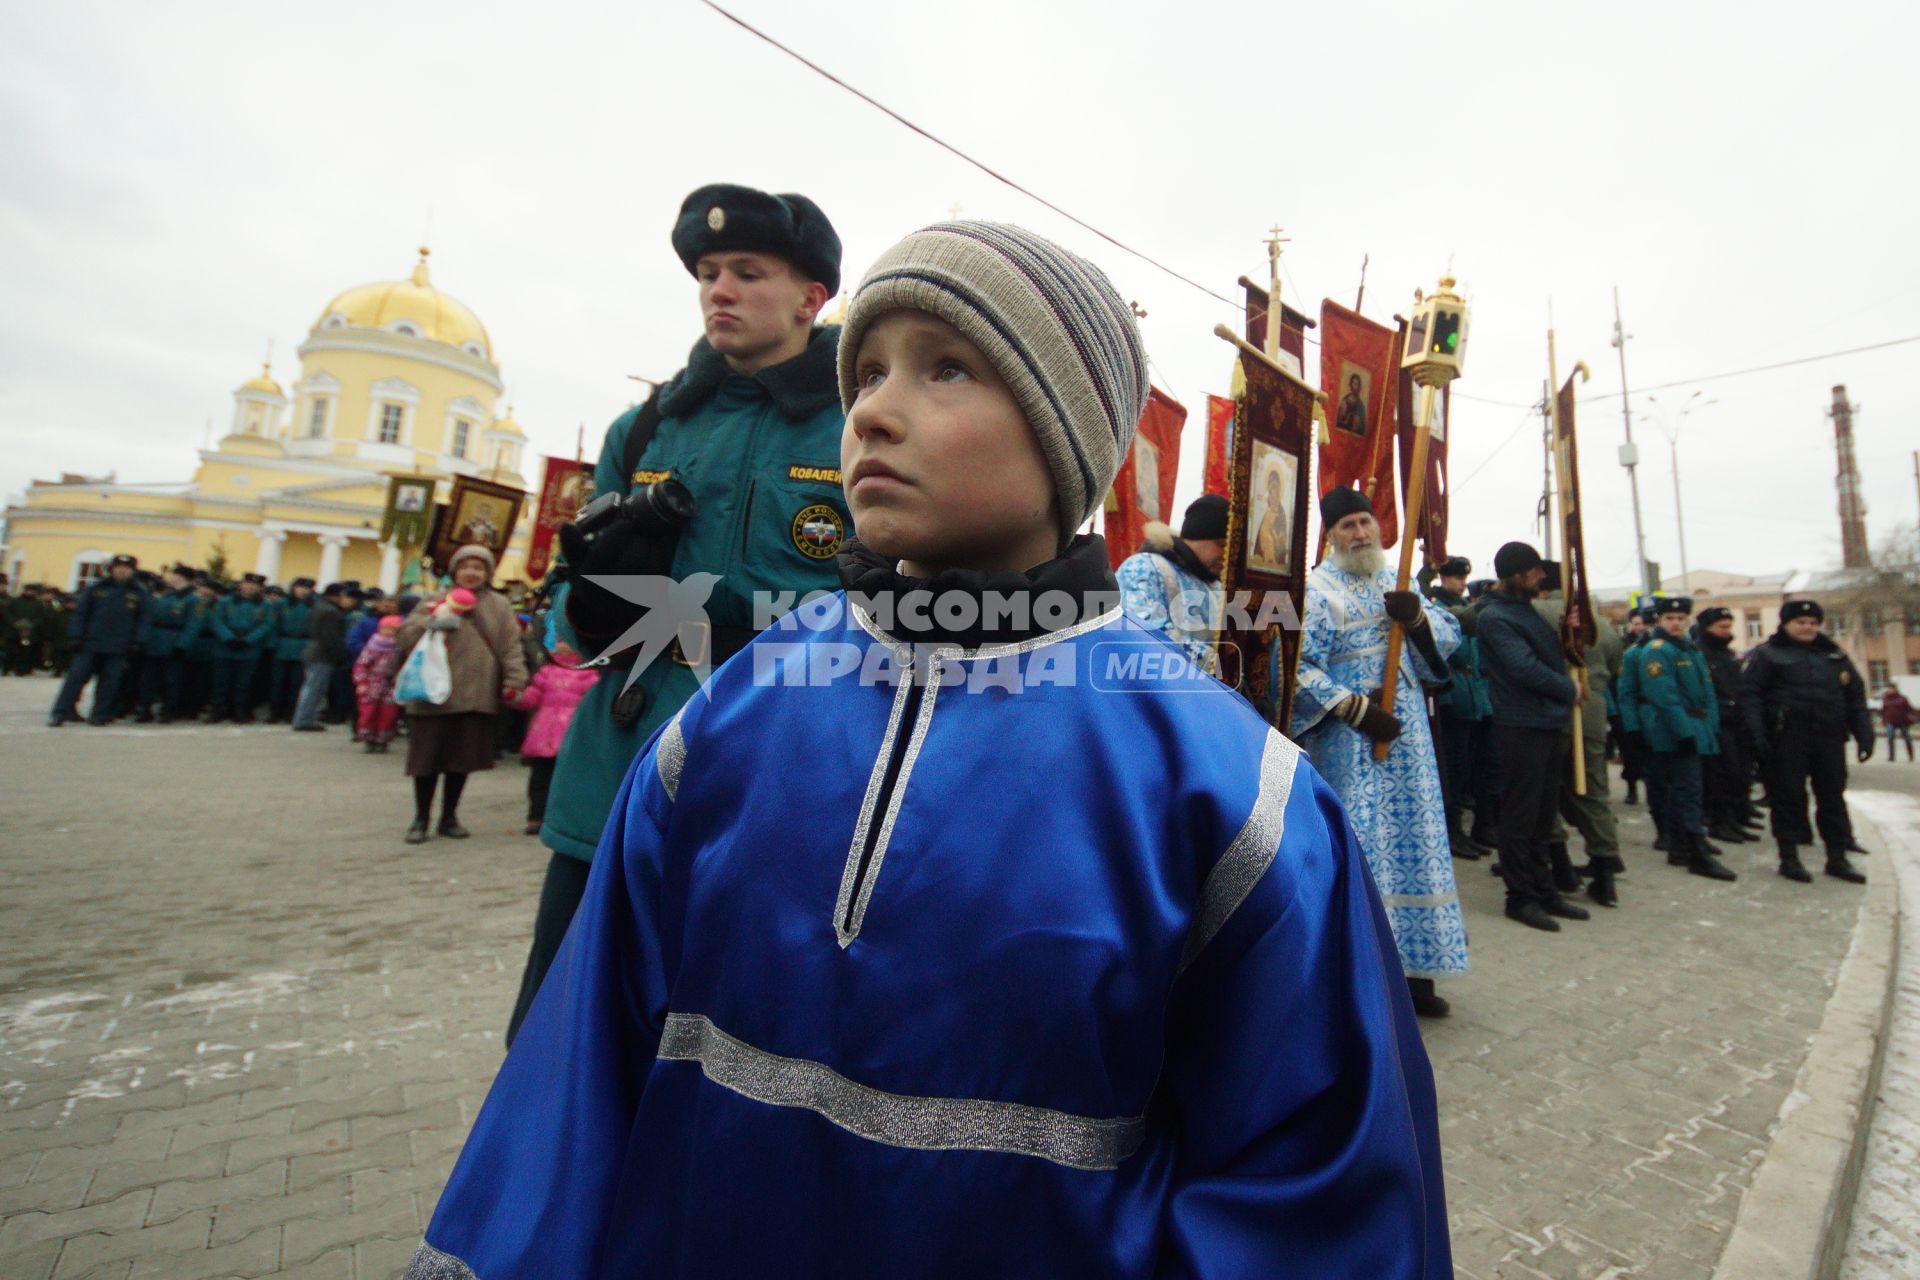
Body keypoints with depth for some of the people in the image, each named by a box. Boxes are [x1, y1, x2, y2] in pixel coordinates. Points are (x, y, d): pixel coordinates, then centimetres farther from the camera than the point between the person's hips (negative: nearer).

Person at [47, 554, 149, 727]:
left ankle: (99, 714, 15)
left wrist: (136, 641, -4)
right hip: (91, 643, 1)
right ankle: (59, 713, 6)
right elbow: (80, 613, 6)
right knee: (77, 677, 0)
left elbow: (142, 619, 3)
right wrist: (76, 636, -1)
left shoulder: (139, 593, 3)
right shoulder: (96, 588, 4)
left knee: (110, 680, 4)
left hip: (118, 647, 0)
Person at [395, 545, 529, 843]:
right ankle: (421, 819, 23)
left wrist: (515, 682, -9)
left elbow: (511, 647, 1)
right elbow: (406, 636, 1)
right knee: (428, 758, 7)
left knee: (462, 759, 10)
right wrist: (433, 622, -16)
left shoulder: (499, 606, 6)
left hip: (476, 697, 0)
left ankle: (449, 817, 25)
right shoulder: (434, 601, 6)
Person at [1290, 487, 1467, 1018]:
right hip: (1349, 743, -6)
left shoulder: (1397, 581, 13)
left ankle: (1413, 967, 23)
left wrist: (1417, 617, -12)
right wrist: (1357, 709, -19)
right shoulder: (1315, 590, -6)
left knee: (1413, 842, 10)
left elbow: (1450, 637, 9)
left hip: (1408, 735, 6)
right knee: (1361, 847, -5)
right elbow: (1297, 667, -15)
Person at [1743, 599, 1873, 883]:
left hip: (1829, 737, 5)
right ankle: (1789, 857, 8)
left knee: (1833, 796, 9)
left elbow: (1855, 697, 15)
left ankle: (1837, 858, 19)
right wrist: (1758, 734, -16)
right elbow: (1750, 695, -7)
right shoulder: (1767, 655, 1)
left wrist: (1864, 734, 4)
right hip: (1787, 739, -4)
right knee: (1789, 796, 1)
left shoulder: (1834, 655, 15)